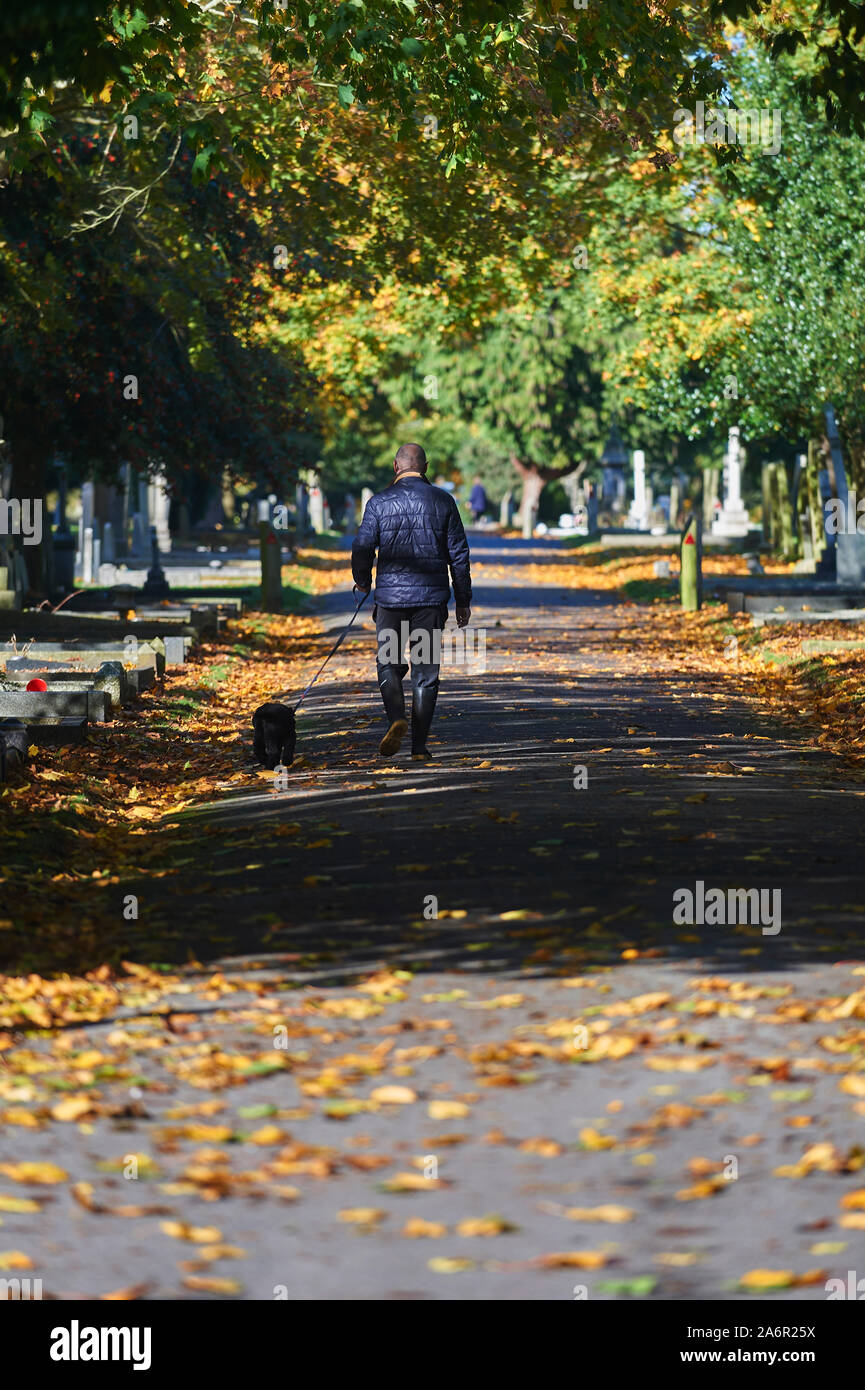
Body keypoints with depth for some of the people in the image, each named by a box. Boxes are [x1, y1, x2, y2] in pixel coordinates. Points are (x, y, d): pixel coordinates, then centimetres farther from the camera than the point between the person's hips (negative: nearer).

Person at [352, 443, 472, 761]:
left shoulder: (379, 503, -2)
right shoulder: (443, 501, 2)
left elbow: (362, 548, -1)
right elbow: (459, 553, 3)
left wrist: (363, 582, 19)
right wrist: (463, 600, 11)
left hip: (390, 595, -1)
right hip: (431, 596, 1)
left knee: (388, 663, 12)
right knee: (425, 669, 5)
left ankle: (396, 718, -14)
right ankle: (419, 744, 3)